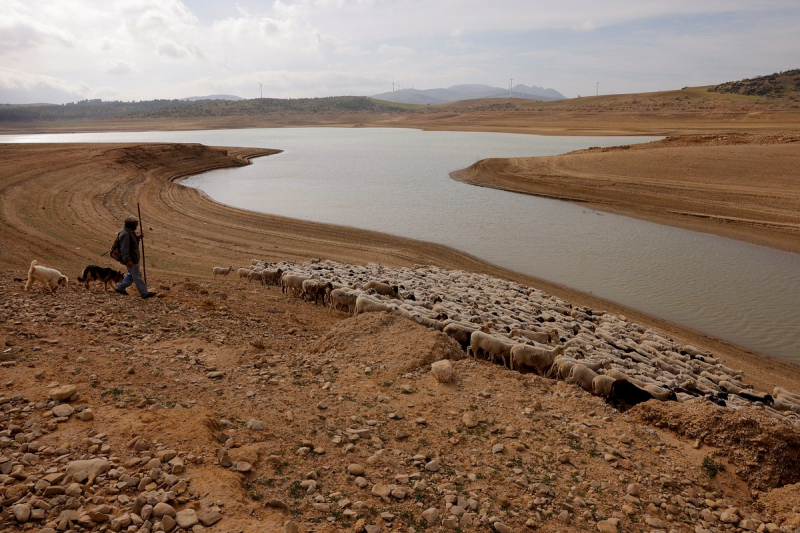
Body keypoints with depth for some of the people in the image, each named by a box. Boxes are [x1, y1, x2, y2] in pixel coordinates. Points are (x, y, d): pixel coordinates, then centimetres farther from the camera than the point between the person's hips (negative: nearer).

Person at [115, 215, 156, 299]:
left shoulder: (130, 231, 9)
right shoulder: (125, 234, -23)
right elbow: (124, 248, -26)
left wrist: (138, 238, 4)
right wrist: (127, 260, -29)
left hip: (133, 258, 10)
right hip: (130, 259, -10)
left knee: (131, 275, 21)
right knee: (137, 276, -1)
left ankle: (120, 288, 31)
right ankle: (144, 293, 6)